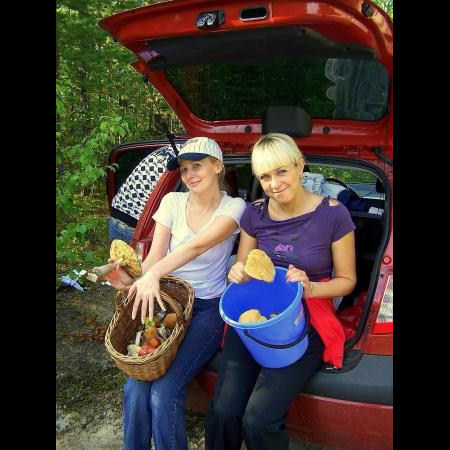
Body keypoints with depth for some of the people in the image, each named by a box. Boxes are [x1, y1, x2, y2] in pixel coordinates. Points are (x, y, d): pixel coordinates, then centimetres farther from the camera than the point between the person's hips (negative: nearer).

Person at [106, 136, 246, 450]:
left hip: (208, 308, -3)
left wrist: (153, 275, -36)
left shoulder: (234, 207, -6)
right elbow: (155, 255, -2)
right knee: (136, 387, -16)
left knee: (164, 392, -20)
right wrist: (134, 279, -23)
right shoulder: (173, 202, 3)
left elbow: (198, 246, -24)